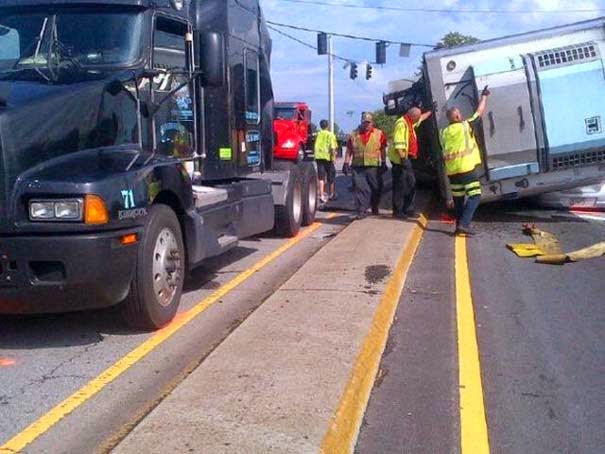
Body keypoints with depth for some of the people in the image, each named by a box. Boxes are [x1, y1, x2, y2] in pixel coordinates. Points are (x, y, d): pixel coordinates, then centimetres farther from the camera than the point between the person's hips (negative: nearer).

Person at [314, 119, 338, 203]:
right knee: (331, 176, 11)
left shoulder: (318, 134, 8)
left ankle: (322, 195, -5)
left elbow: (316, 146, 12)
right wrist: (333, 157, -12)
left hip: (318, 156, 3)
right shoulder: (330, 135, -5)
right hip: (328, 157, -3)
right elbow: (333, 147, -14)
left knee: (321, 177, 3)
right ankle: (331, 194, 22)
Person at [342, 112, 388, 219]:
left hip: (374, 166, 0)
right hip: (358, 166, 0)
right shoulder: (354, 134, 9)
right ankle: (362, 211, -2)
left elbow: (383, 150, 8)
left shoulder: (379, 134, 6)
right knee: (359, 188, -6)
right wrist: (346, 163, 3)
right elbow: (349, 150, 10)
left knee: (375, 188, 8)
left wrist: (383, 163, 4)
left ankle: (375, 207, 29)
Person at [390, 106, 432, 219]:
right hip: (399, 160, -10)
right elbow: (398, 143, -25)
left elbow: (422, 118, 36)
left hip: (406, 158, 10)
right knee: (400, 186, -6)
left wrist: (431, 111, 45)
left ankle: (408, 209, 17)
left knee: (411, 184, 11)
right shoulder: (401, 124, -17)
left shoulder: (410, 123, 14)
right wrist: (403, 159, -27)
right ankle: (397, 211, -1)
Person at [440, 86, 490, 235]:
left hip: (452, 170, 5)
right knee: (475, 196, -2)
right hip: (467, 168, -5)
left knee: (458, 198, 15)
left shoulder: (444, 132, 11)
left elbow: (444, 155, 13)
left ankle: (459, 224, 19)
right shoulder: (466, 125, -2)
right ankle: (464, 224, -16)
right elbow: (479, 112, 10)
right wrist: (484, 96, 25)